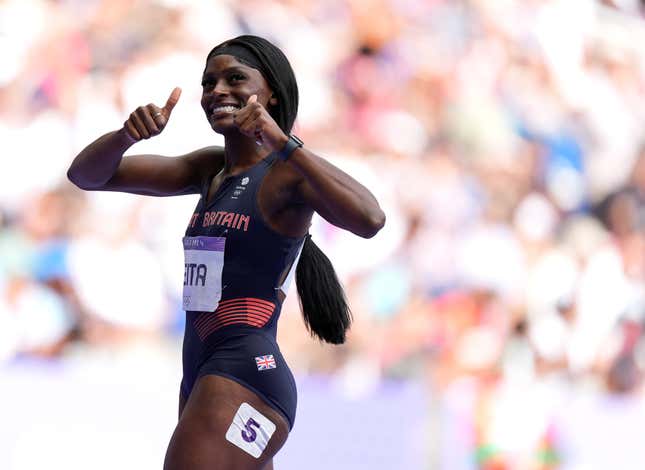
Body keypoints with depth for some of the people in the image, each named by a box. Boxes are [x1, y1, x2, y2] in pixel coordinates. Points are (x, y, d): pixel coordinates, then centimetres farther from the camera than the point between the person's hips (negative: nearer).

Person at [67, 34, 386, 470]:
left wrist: (282, 144, -30)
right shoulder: (210, 169, 17)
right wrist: (128, 135, -7)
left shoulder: (288, 171, -7)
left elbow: (369, 220, -27)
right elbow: (87, 174, 15)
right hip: (202, 380, 10)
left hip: (244, 381, -10)